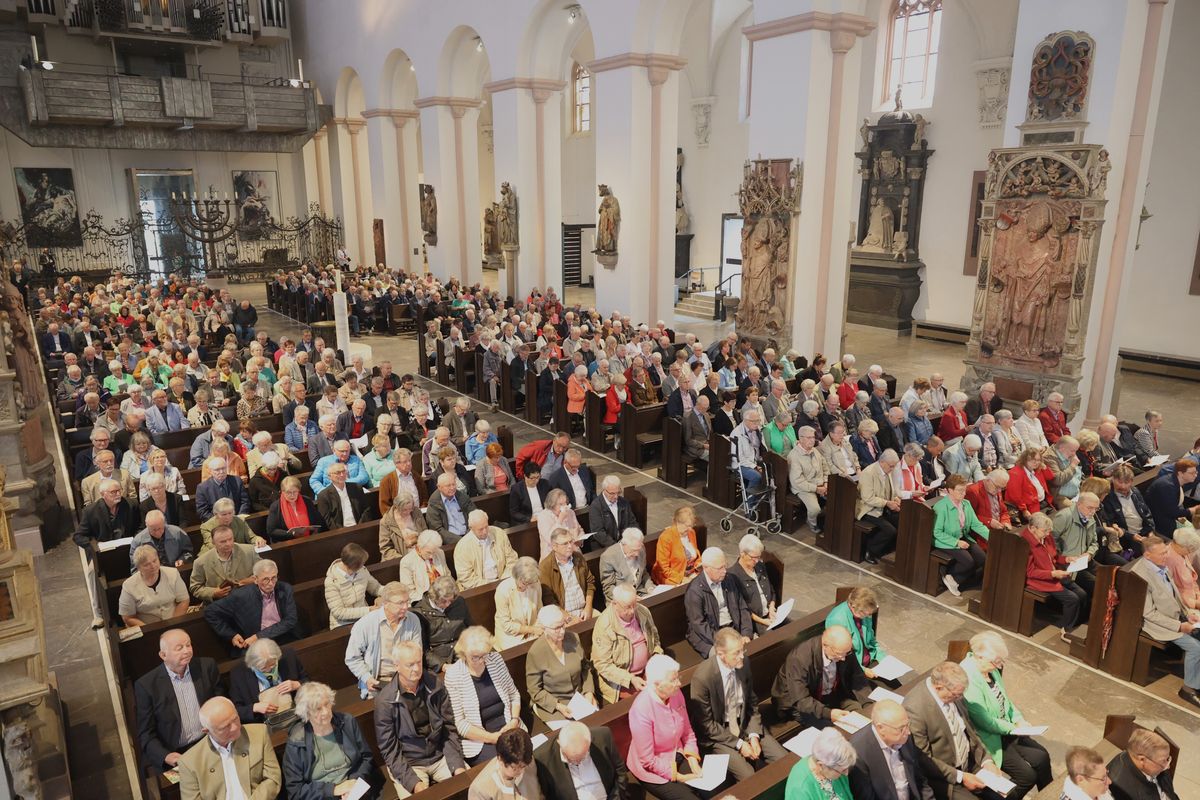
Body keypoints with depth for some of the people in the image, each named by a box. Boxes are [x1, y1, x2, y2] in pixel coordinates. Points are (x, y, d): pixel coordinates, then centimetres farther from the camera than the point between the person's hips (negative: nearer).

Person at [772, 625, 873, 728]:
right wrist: (827, 713, -43)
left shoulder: (844, 649, -17)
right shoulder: (799, 658, -33)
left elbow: (858, 679, -7)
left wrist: (870, 705, -22)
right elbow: (800, 700, -31)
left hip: (832, 695, 6)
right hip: (797, 704, -5)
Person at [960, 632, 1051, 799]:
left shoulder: (989, 667, -6)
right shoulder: (969, 680, -32)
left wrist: (1018, 719, -2)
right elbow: (986, 723, -24)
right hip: (989, 738, -8)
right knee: (1027, 775, -9)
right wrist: (1013, 727, -10)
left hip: (1004, 728, 8)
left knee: (1042, 757, 2)